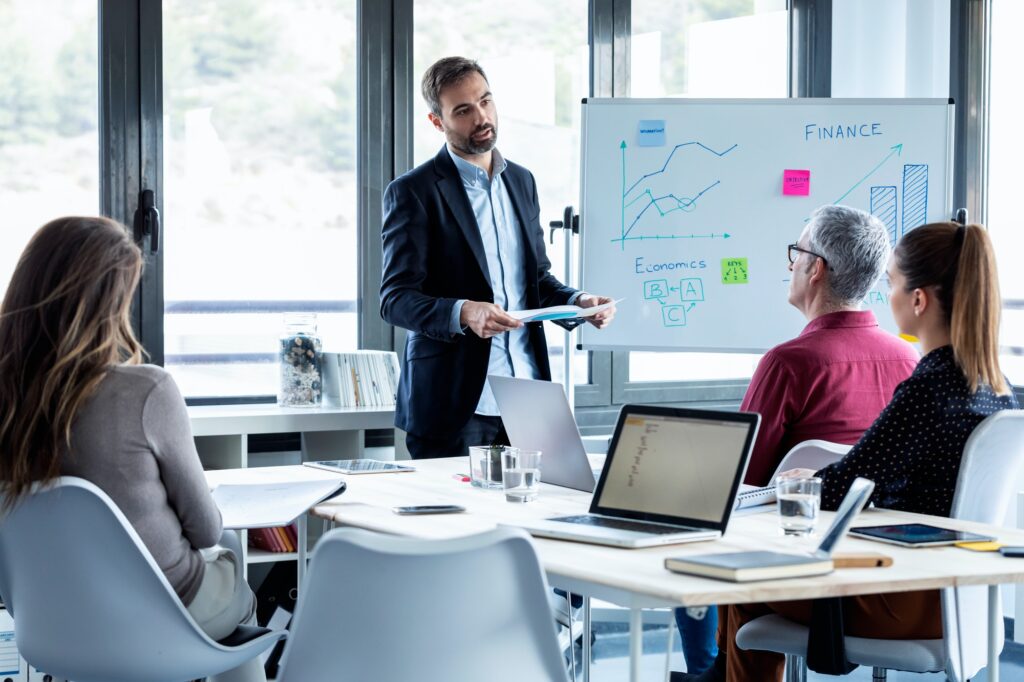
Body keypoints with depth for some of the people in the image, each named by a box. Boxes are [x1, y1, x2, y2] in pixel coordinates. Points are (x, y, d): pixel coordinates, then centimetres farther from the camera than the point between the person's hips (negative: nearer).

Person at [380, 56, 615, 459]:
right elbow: (394, 299, -10)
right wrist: (463, 313, -27)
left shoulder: (521, 181, 15)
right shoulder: (413, 192, -5)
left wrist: (577, 303, 2)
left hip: (527, 398, 5)